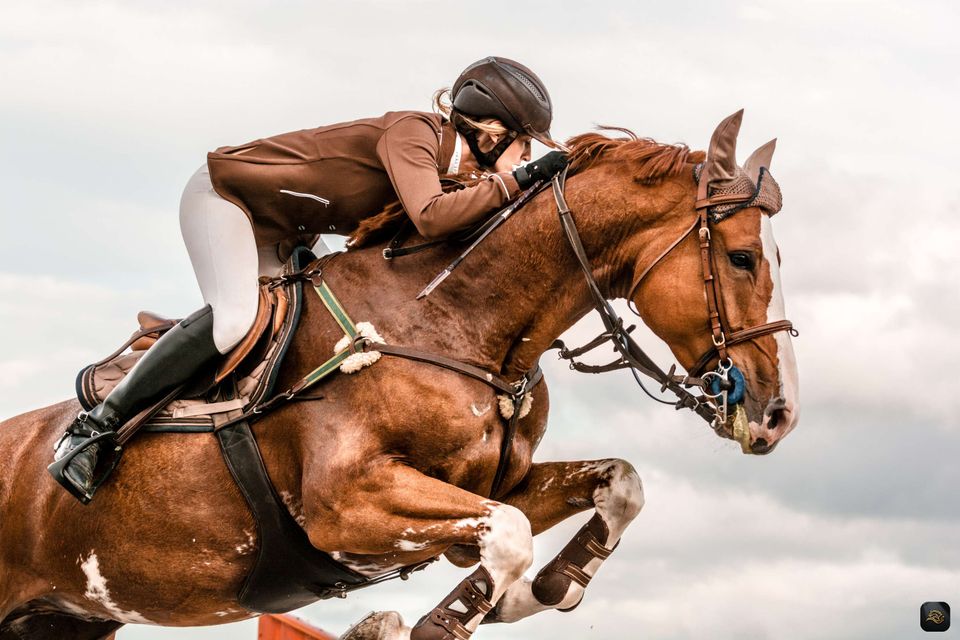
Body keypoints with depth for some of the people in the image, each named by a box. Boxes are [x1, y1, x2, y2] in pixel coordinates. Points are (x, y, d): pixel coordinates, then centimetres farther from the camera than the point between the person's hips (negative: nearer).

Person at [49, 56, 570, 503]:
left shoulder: (438, 162, 2)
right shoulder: (413, 134, -25)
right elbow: (430, 218, -41)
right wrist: (511, 184, -35)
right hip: (223, 194, -10)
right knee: (233, 320, -28)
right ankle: (94, 427, -22)